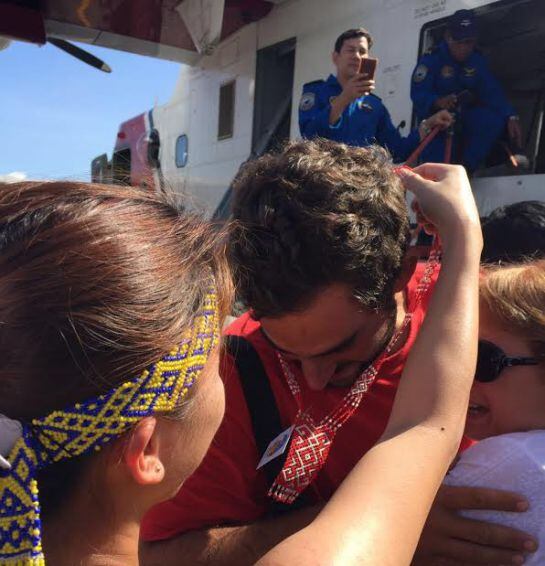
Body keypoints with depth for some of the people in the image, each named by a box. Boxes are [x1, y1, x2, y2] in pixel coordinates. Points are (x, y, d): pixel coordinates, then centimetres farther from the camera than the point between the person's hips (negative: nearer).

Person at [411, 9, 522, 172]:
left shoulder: (478, 61, 3)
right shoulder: (432, 60, -12)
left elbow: (493, 92, -6)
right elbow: (418, 94, -24)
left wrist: (511, 117, -22)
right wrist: (438, 102, -46)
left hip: (465, 119, 4)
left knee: (495, 119, -22)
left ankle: (463, 170, -16)